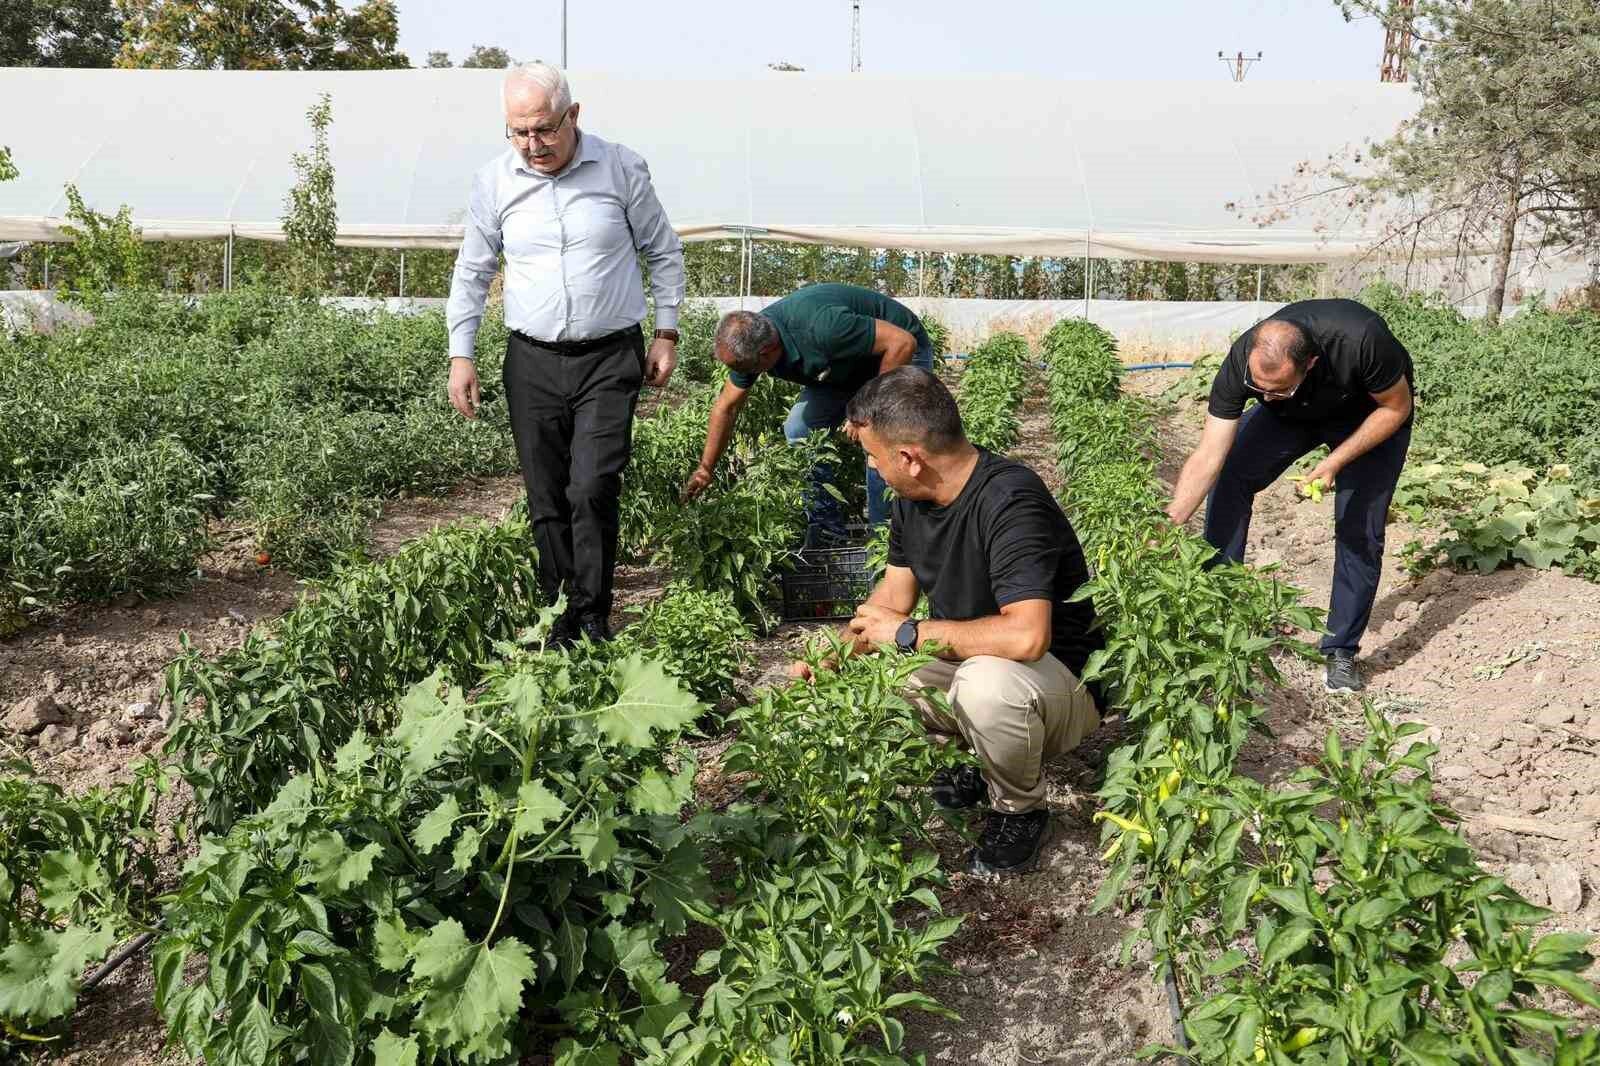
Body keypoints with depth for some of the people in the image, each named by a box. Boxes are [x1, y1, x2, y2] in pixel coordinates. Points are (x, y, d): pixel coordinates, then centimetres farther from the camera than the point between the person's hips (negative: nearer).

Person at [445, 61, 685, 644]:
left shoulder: (622, 168, -2)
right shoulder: (493, 181, 3)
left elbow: (663, 253, 8)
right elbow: (472, 272, 11)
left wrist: (667, 333, 4)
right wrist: (460, 356, 7)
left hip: (610, 360, -2)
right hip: (532, 361, 2)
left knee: (593, 491, -13)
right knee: (546, 503, 5)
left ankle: (592, 618, 1)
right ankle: (559, 622, 17)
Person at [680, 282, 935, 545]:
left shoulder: (819, 327, -41)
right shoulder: (750, 341, -16)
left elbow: (902, 342, -35)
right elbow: (726, 407, -2)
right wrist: (705, 470, 1)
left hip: (900, 354, -7)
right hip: (848, 367, 7)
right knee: (800, 429, -4)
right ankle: (827, 532, 4)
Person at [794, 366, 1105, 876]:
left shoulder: (1009, 500, -30)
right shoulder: (911, 501, -3)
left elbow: (1026, 635, -40)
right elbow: (893, 597, 7)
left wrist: (909, 633, -28)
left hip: (1065, 681, -8)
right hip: (969, 661, 8)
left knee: (985, 681, -38)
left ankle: (1021, 811, -7)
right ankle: (989, 760, 13)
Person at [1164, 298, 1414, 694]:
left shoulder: (1361, 341, -42)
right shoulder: (1240, 364, -34)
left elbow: (1396, 408, -21)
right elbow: (1208, 458, -31)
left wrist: (1335, 462, -31)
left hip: (1371, 414, -2)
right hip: (1294, 414, 3)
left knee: (1359, 530, -12)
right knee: (1231, 477, -16)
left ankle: (1342, 652, 3)